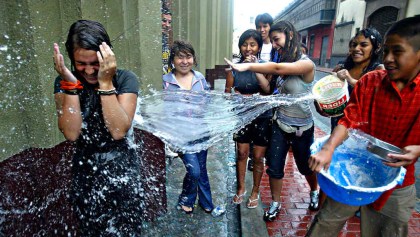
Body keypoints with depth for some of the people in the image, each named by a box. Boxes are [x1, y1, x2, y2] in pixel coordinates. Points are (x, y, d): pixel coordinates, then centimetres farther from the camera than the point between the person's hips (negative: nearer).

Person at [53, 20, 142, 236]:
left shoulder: (125, 79, -13)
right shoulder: (63, 82, -6)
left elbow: (119, 131, -23)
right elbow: (71, 134, -18)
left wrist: (106, 83, -27)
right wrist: (71, 85, -23)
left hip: (122, 171, -2)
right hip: (84, 173, 3)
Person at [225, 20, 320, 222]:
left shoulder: (307, 64, -19)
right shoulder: (282, 61, 3)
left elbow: (278, 69, -37)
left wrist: (247, 67, -40)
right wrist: (256, 70, -13)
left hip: (301, 128, -4)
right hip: (279, 124, 5)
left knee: (305, 166, 19)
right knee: (274, 167, 7)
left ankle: (314, 191, 51)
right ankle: (275, 203, 31)